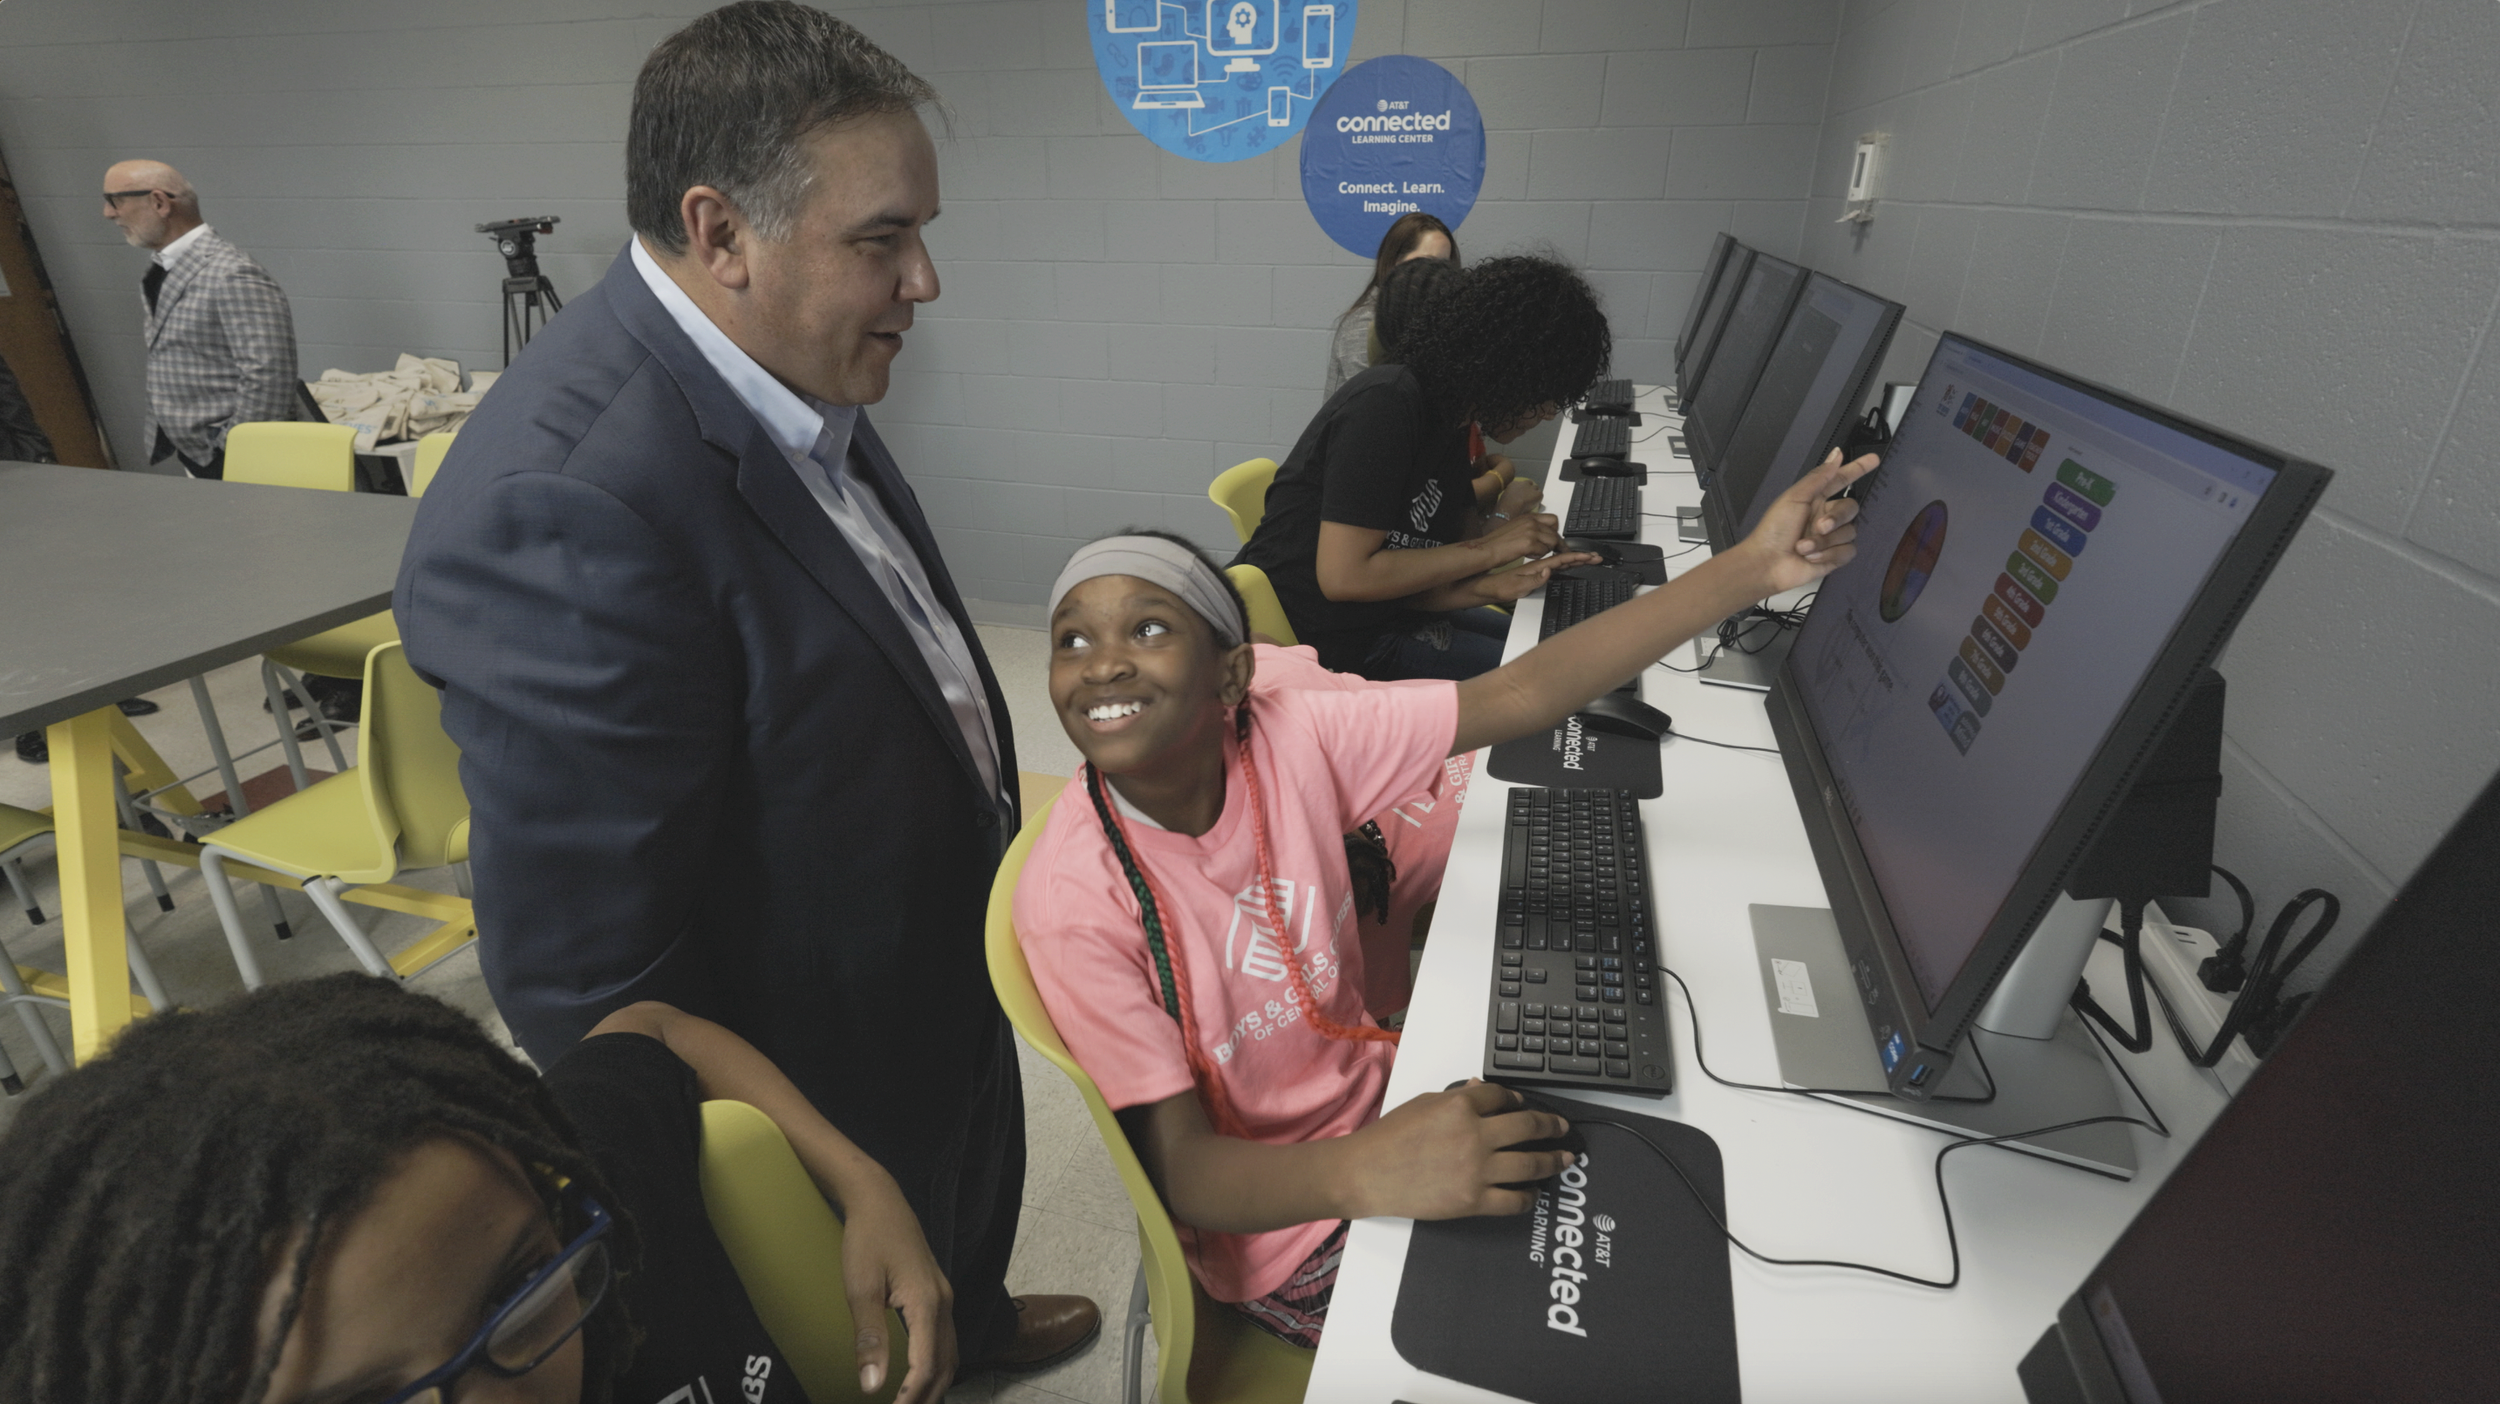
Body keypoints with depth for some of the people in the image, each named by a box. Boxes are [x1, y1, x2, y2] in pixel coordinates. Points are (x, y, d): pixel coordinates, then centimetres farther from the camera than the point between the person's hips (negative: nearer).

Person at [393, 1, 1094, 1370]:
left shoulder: (779, 379, -6)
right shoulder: (567, 507, -35)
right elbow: (591, 977, -30)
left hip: (938, 977, 9)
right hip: (822, 1112, -8)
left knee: (969, 1212, 35)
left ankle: (975, 1326, 65)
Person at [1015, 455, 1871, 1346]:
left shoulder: (1292, 737, -17)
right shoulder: (1073, 900, -25)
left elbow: (1523, 694, -19)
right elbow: (1180, 1169, -24)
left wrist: (1752, 566, -25)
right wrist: (1363, 1172, -43)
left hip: (1377, 1093, 4)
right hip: (1275, 1224, -4)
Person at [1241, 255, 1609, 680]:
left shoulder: (1453, 419, 6)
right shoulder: (1386, 407, -21)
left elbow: (1417, 580, 3)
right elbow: (1343, 576, -26)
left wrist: (1490, 586, -19)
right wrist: (1487, 549, -20)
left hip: (1393, 612, 9)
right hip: (1324, 640, -9)